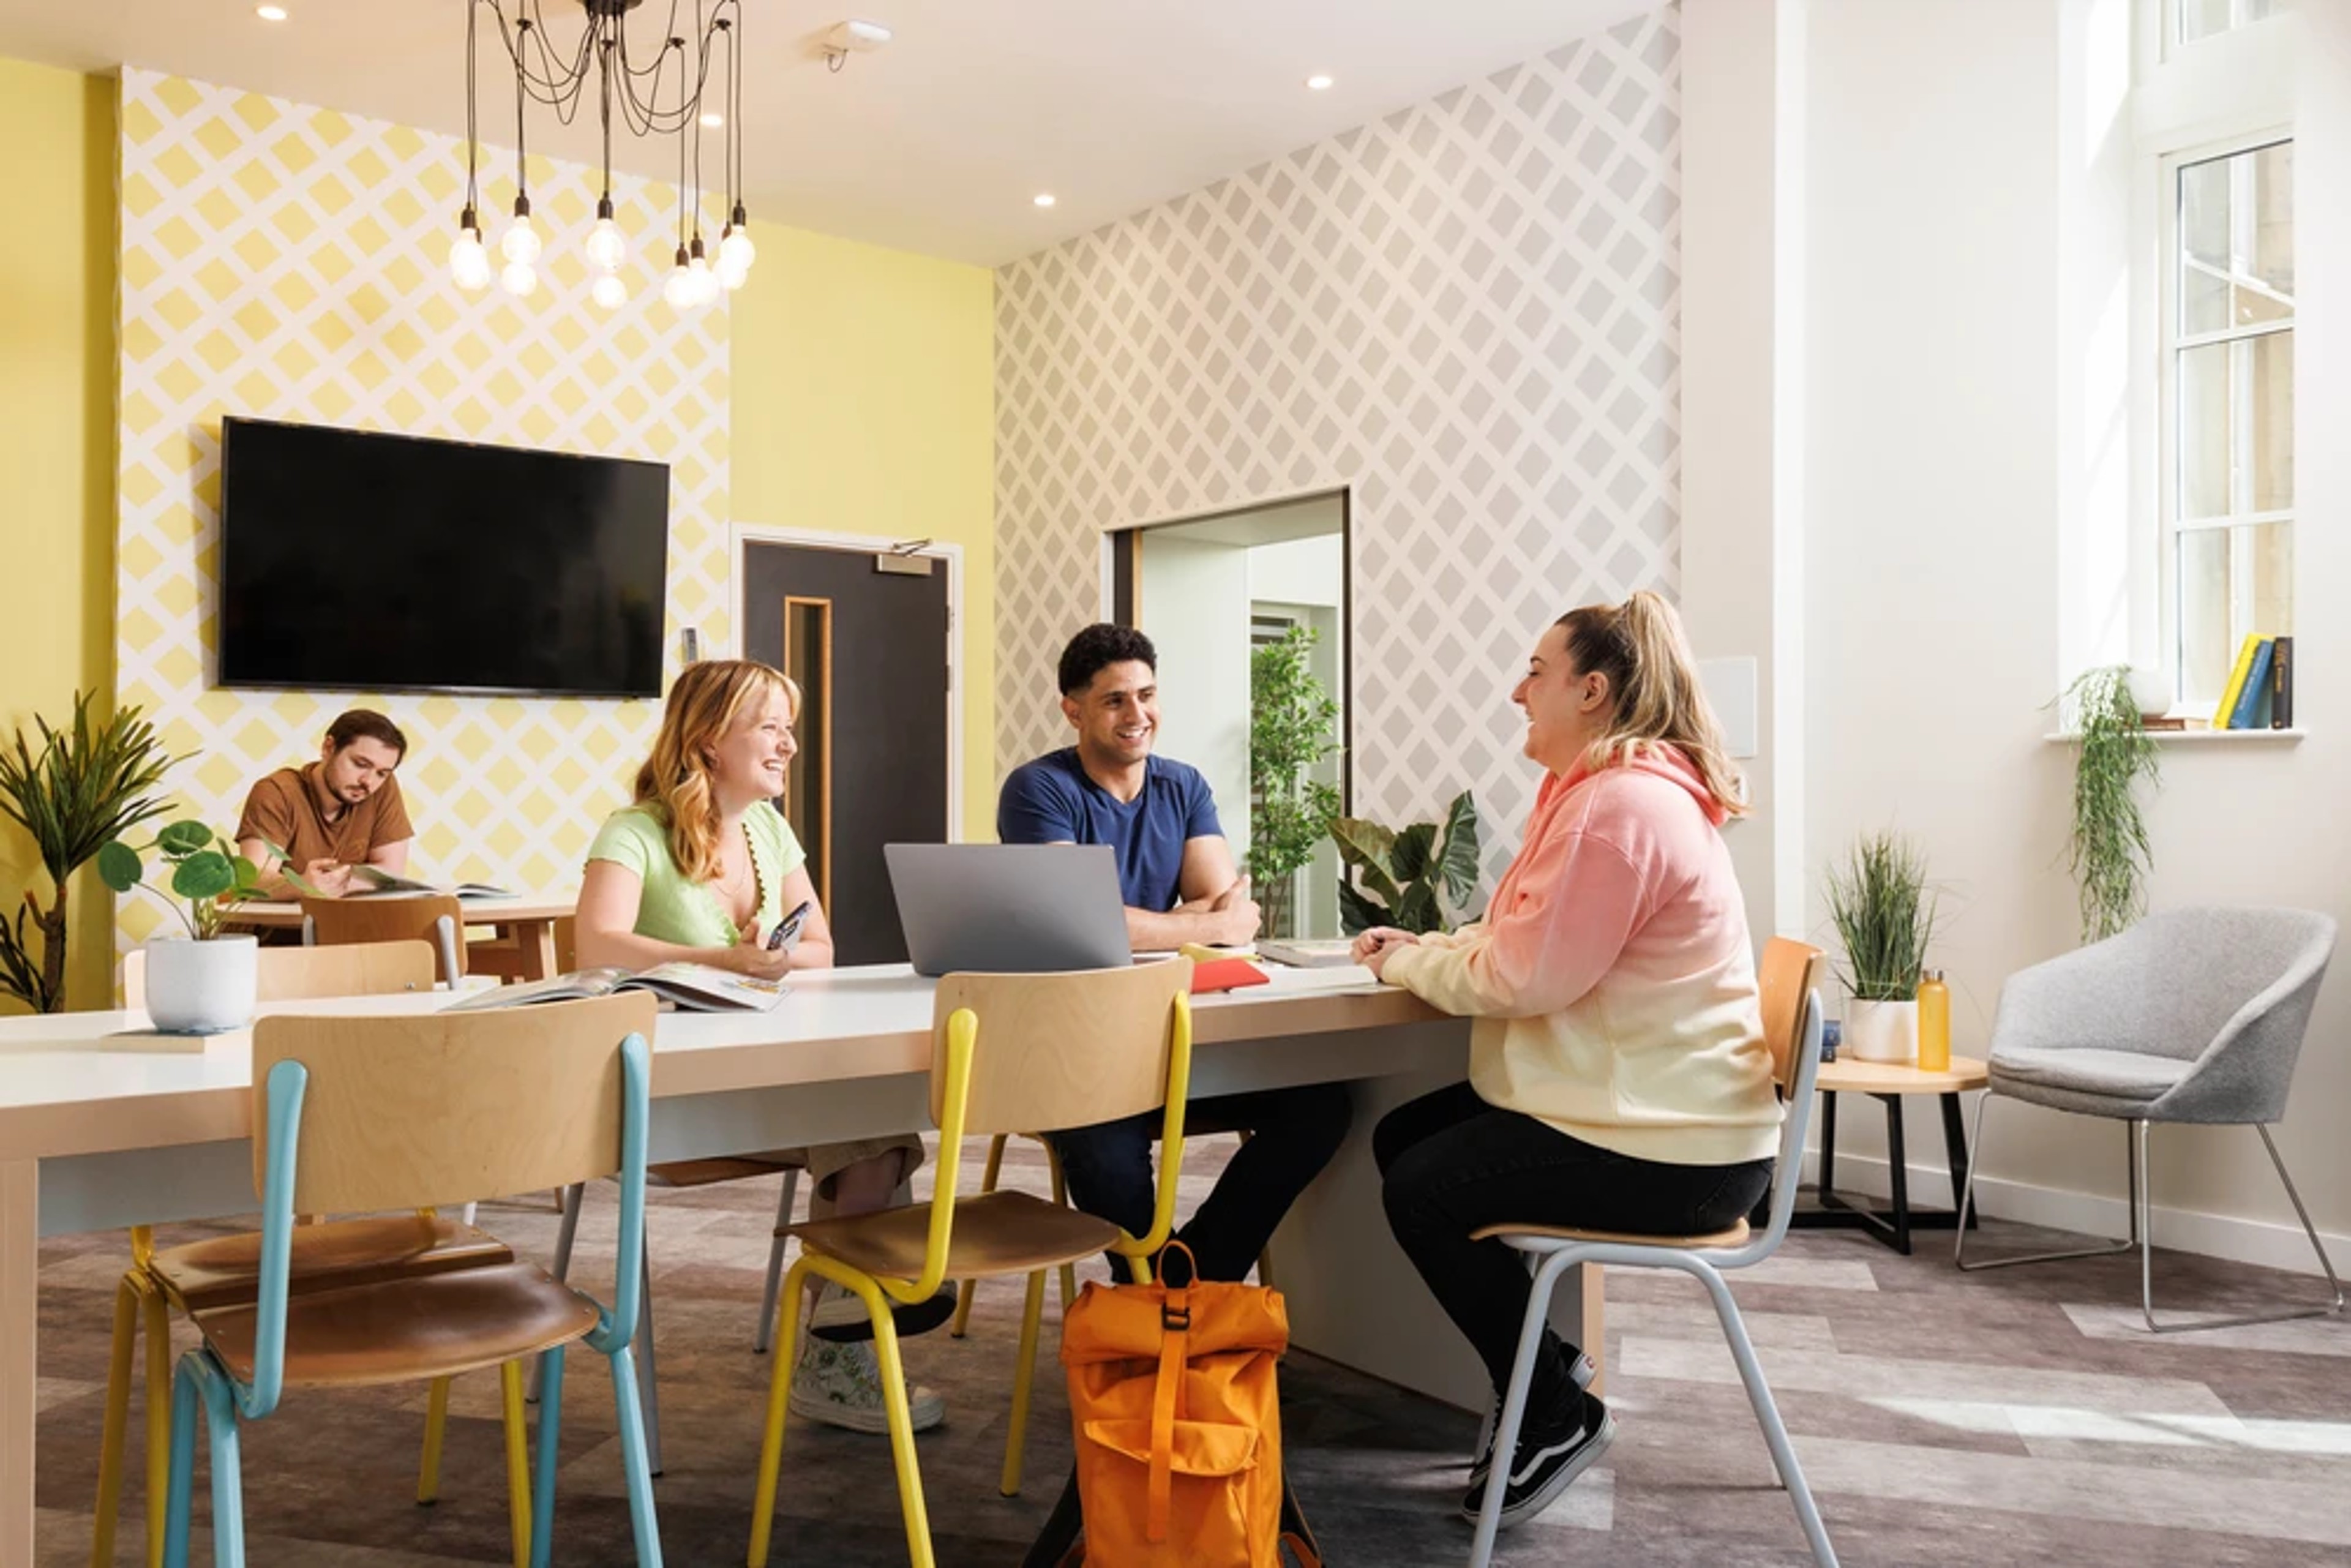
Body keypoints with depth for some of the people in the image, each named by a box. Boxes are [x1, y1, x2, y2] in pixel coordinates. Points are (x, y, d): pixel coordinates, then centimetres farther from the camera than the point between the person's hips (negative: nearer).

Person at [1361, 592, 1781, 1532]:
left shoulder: (1620, 803, -22)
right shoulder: (1615, 787, 13)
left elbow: (1525, 974, -23)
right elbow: (1535, 944, 17)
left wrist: (1404, 964, -7)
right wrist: (1424, 948, 4)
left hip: (1667, 1152, -11)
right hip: (1648, 1105, 11)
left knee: (1420, 1191, -7)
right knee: (1401, 1137, 11)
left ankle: (1558, 1414, 9)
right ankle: (1544, 1366, 19)